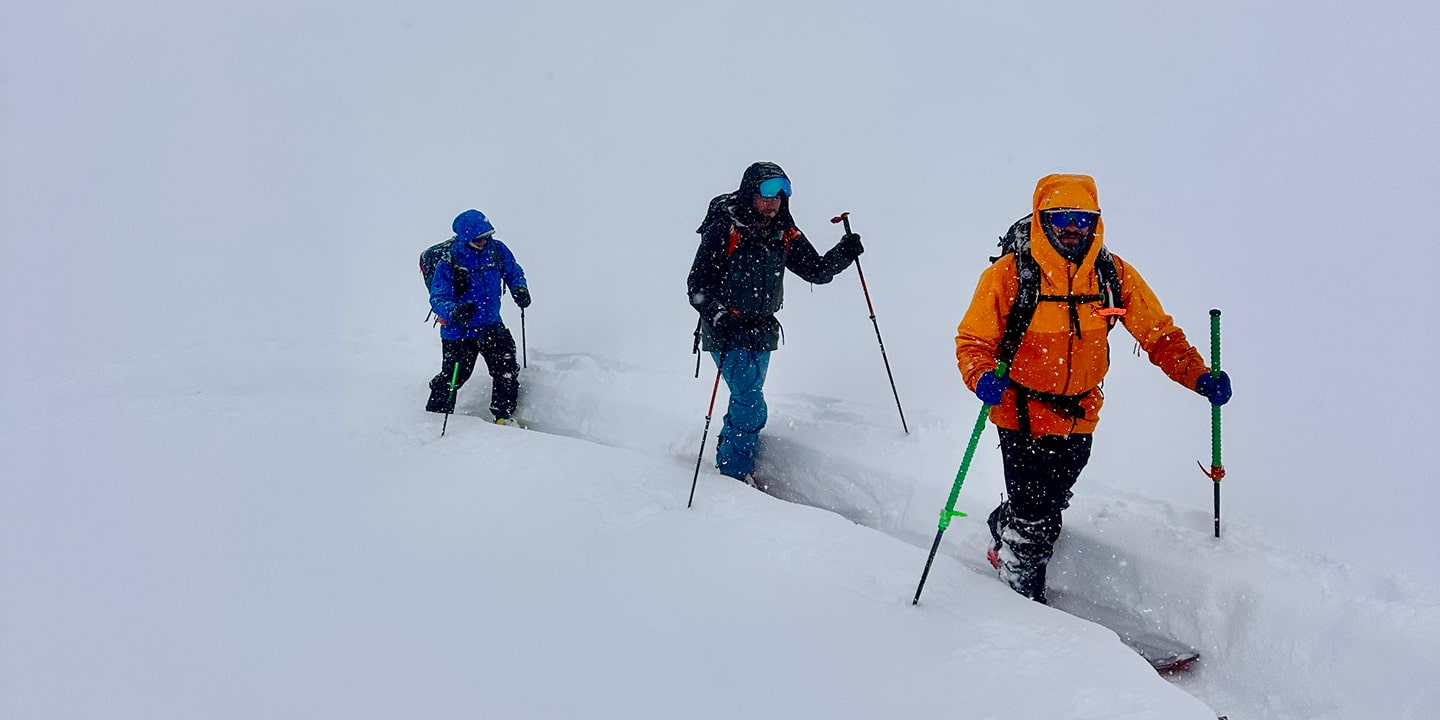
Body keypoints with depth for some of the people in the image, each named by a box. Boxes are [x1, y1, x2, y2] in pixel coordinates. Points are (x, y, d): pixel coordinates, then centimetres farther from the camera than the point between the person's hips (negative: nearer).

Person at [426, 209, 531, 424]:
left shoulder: (496, 250, -5)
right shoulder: (448, 263, -16)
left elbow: (513, 272, 14)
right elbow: (438, 299, -18)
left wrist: (519, 289, -7)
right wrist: (454, 311, -39)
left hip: (491, 325, 3)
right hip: (459, 329, -3)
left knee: (506, 370, -9)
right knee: (453, 376, 0)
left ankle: (504, 416, 7)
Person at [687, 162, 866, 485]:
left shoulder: (785, 236, 3)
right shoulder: (723, 230, -13)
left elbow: (817, 271, 8)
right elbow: (698, 285, -13)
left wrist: (843, 253, -10)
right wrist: (719, 315, -29)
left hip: (762, 333, 6)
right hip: (726, 332, -6)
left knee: (745, 401, 17)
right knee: (751, 406, -12)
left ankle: (727, 459, 38)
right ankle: (735, 475, 3)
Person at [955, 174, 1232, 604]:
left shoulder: (1115, 275, -7)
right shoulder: (1008, 275, -17)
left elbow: (1159, 334, -1)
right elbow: (973, 341, -14)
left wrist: (1199, 377, -15)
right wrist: (982, 378, -35)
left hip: (1080, 417, 4)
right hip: (1022, 413, -4)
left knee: (1051, 505, 21)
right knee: (1035, 519, -1)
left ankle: (1002, 541, 53)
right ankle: (1023, 598, 28)